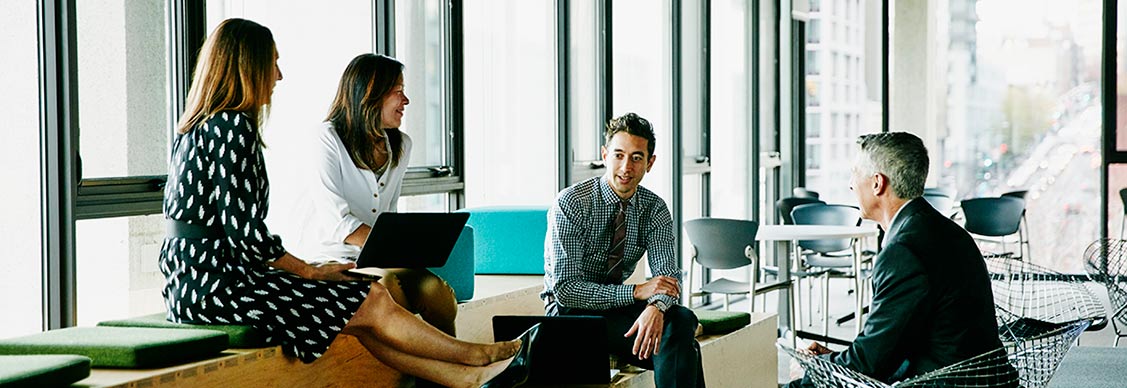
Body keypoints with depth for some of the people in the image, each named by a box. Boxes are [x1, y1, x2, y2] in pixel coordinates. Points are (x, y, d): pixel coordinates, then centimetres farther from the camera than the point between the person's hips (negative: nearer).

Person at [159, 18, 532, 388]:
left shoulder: (198, 128, 16)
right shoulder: (232, 126, -15)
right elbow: (245, 232, -19)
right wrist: (309, 272, -5)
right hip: (217, 285, -10)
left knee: (363, 323, 8)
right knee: (374, 303, -2)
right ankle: (478, 356, 12)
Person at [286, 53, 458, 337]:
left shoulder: (401, 145, 16)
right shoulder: (329, 138, -5)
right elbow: (336, 221, -15)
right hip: (331, 257, -6)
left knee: (437, 293, -25)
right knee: (388, 289, -36)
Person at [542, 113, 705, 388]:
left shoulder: (654, 209, -1)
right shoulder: (571, 203, -18)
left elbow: (667, 274, -12)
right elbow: (565, 288, -22)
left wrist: (656, 306, -37)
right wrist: (637, 292, -29)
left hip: (618, 304, 5)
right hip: (571, 309, -5)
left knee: (682, 320, -26)